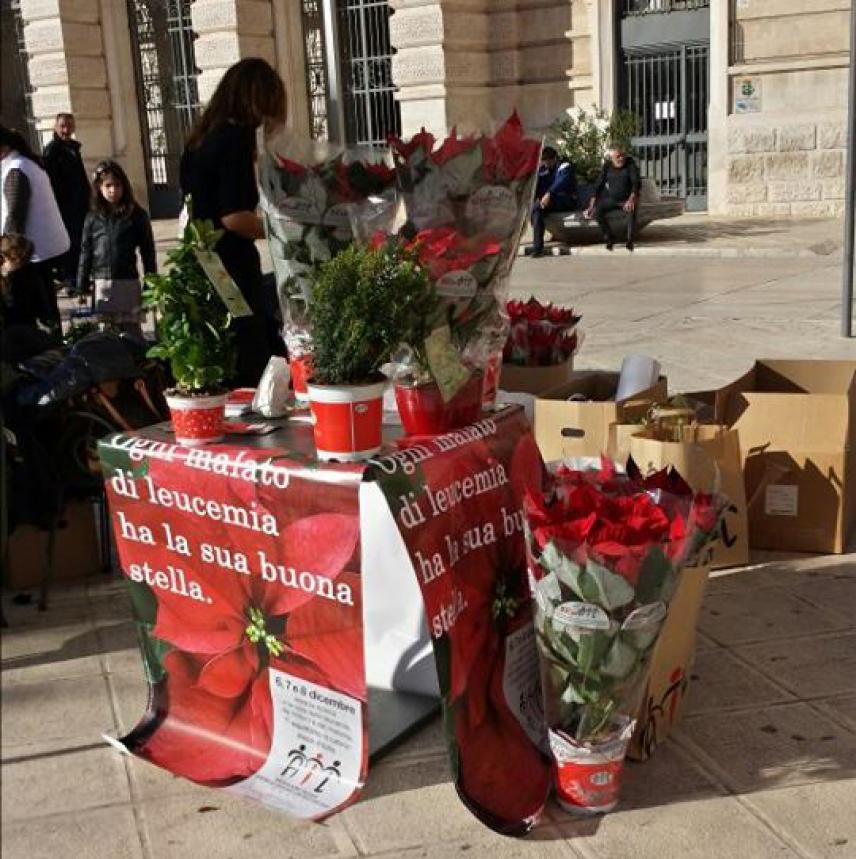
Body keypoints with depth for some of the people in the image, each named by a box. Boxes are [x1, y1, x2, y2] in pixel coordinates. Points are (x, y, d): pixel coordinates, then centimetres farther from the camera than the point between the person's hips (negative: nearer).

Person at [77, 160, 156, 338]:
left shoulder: (136, 214, 0)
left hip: (129, 283, -2)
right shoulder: (93, 217, 6)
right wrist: (82, 287, 5)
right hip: (102, 283, 2)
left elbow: (148, 251, 1)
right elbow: (86, 252, 8)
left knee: (132, 331, 4)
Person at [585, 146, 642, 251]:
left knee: (631, 209, -37)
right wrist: (592, 205, -13)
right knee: (597, 211, -24)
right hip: (612, 199, 3)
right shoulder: (607, 166, -4)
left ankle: (630, 240, -21)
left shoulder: (630, 163, -14)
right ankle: (609, 238, -5)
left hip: (627, 199, -3)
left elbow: (636, 182, -24)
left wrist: (632, 198, -43)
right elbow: (600, 184, -4)